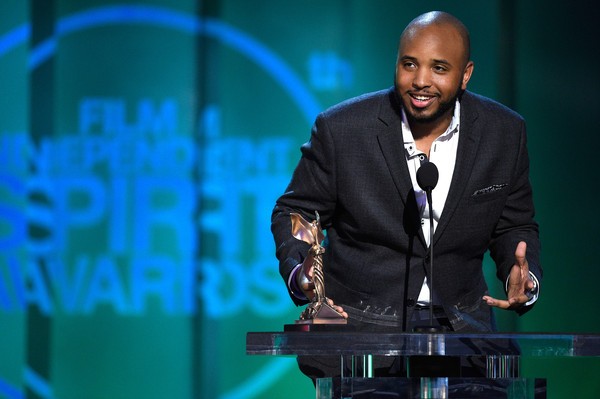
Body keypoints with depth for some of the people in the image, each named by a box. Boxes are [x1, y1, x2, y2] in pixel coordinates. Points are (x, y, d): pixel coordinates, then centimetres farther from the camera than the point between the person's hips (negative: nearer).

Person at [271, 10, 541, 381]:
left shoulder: (504, 133, -2)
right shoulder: (342, 128, -9)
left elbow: (514, 227, 10)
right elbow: (294, 213, 2)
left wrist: (524, 278, -12)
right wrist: (300, 275, -19)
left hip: (459, 326, 2)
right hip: (357, 329, -2)